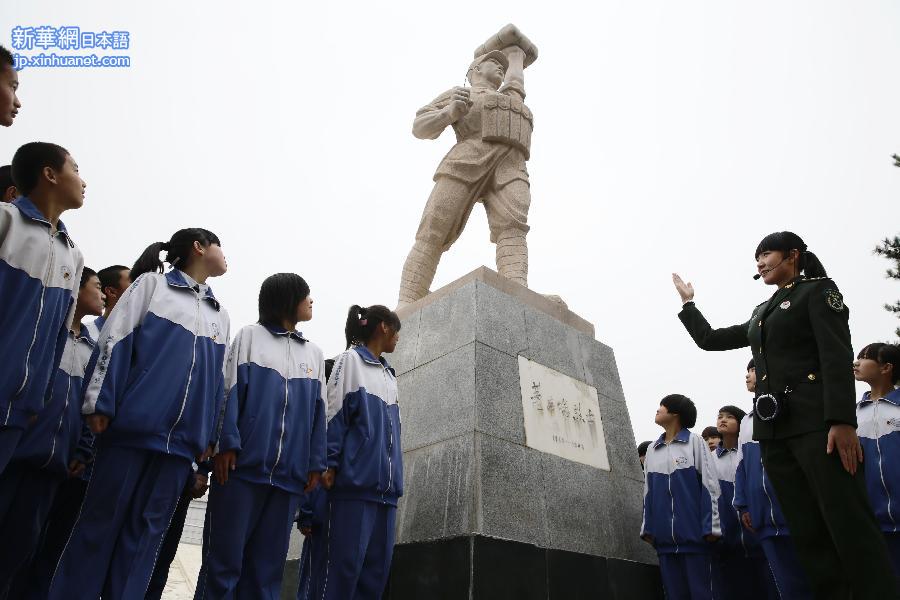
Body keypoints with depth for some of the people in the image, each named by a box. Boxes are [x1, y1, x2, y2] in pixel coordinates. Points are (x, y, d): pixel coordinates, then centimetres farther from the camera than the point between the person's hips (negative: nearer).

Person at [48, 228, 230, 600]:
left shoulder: (220, 315, 19)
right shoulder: (151, 284, 6)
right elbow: (115, 341, -2)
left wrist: (210, 436, 12)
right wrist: (100, 404, -11)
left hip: (182, 439, 4)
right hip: (134, 426, -4)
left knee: (147, 530, 7)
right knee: (101, 521, 3)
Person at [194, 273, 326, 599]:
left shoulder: (315, 353, 18)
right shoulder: (249, 336, 8)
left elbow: (318, 412, 14)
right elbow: (230, 391, 0)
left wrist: (315, 463, 6)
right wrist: (226, 443, -11)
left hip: (289, 473, 4)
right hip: (244, 464, -3)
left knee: (267, 565, 7)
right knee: (224, 557, 0)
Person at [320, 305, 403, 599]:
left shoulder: (389, 374, 22)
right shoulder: (350, 360, 1)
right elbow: (334, 414, -7)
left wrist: (395, 477, 17)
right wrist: (329, 463, -15)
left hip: (385, 483, 7)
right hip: (357, 479, -7)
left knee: (378, 565, 6)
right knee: (347, 561, -7)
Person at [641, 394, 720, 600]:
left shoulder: (694, 442, 1)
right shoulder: (652, 450, 14)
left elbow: (709, 486, -4)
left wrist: (710, 526, -10)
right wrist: (648, 527, 10)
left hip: (694, 533, -4)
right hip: (665, 536, 4)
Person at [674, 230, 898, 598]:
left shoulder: (818, 290, 4)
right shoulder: (761, 313, 24)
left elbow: (838, 355, -8)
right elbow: (709, 339, 29)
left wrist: (842, 420, -19)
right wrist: (687, 302, 34)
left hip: (816, 420, -7)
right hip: (772, 427, 7)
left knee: (849, 525, -10)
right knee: (808, 533, 4)